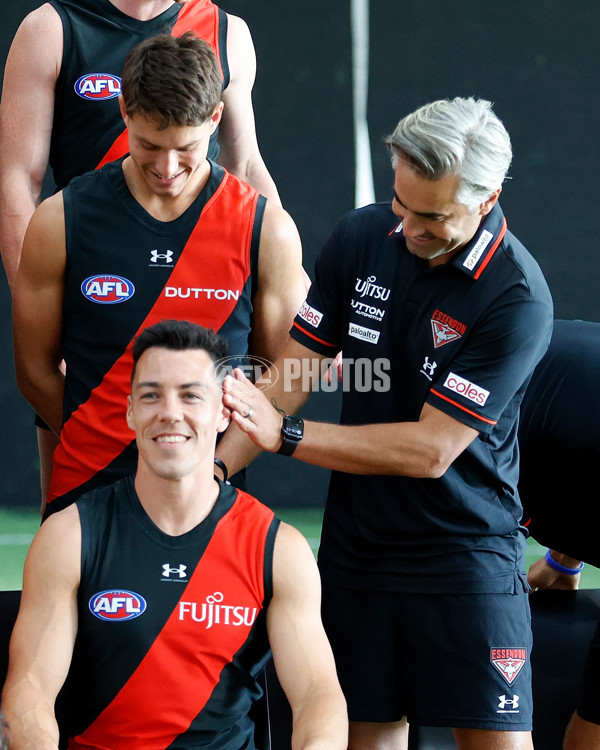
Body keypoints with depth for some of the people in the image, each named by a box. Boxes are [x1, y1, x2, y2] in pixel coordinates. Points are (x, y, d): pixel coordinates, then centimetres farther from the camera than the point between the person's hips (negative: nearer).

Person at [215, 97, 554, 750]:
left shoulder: (517, 298, -18)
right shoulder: (361, 237, -1)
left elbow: (431, 450, -18)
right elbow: (293, 372, 6)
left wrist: (283, 434, -17)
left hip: (467, 555, -4)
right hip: (356, 546, 4)